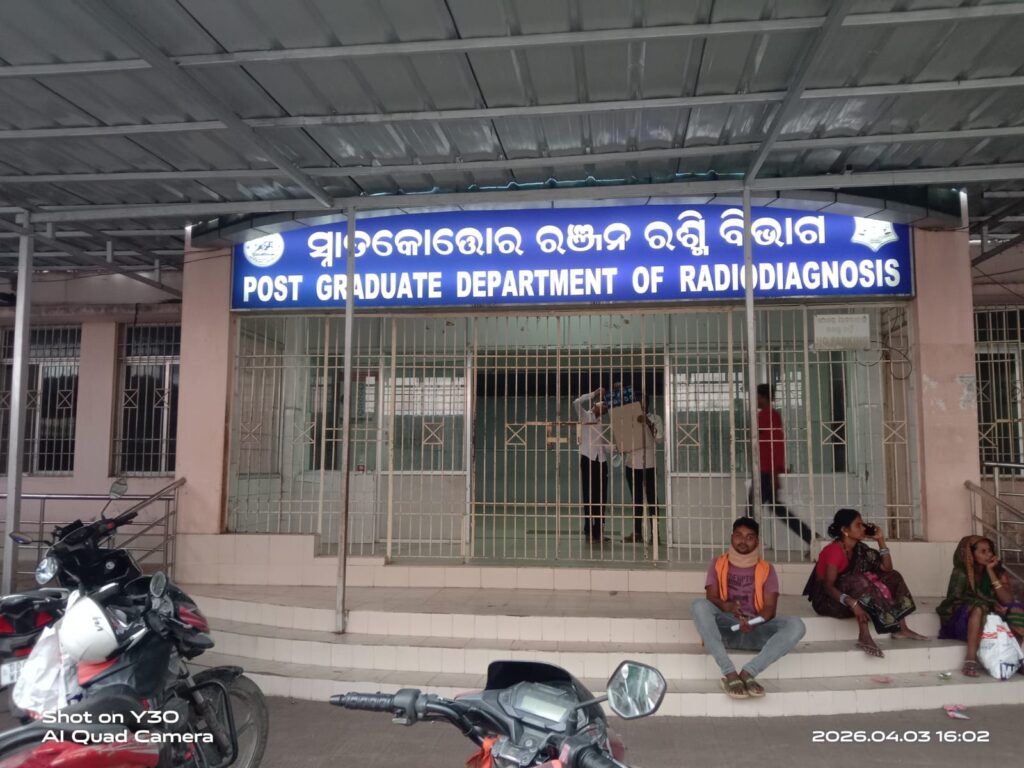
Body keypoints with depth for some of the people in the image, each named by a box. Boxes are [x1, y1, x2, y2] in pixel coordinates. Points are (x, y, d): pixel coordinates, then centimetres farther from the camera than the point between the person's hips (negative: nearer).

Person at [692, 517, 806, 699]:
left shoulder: (766, 569, 12)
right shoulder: (718, 564, 12)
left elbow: (770, 607, 1)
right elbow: (711, 598, 0)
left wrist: (754, 622, -22)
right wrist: (727, 606, -24)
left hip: (756, 631, 1)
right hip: (726, 629, -1)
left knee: (796, 625, -27)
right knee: (700, 605, -33)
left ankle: (747, 672, -34)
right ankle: (730, 674, -37)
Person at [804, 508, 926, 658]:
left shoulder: (859, 548, 2)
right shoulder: (834, 550, -22)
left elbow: (887, 568, 3)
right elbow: (828, 586, -30)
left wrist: (881, 540, -3)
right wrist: (852, 602, -44)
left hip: (853, 595, 9)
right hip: (828, 599, -9)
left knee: (893, 577, 3)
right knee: (860, 581, -36)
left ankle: (901, 628, -2)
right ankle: (864, 636, -35)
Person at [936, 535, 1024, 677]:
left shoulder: (999, 571, -2)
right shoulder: (960, 573, -11)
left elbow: (1008, 600, -13)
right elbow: (957, 600, -17)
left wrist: (990, 572, -18)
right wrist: (992, 604, -26)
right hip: (964, 621, -4)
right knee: (979, 607, -34)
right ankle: (970, 660, -39)